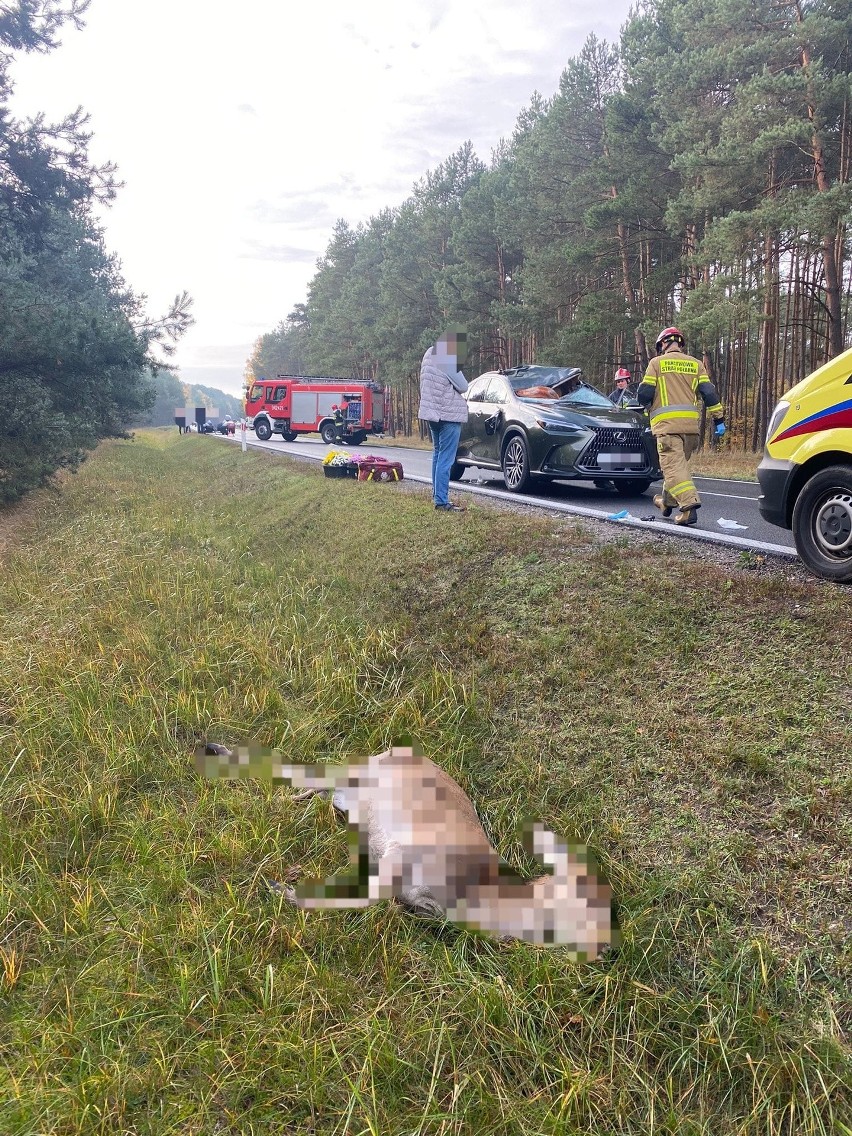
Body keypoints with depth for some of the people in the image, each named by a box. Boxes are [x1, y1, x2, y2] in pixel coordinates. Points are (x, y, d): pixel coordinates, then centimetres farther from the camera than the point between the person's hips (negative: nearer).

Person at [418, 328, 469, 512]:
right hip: (449, 414, -9)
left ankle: (437, 495, 25)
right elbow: (463, 387, -12)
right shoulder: (447, 360, -18)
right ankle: (441, 502, -9)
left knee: (438, 455, 18)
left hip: (433, 412, 10)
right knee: (446, 460, -8)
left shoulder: (430, 354, 9)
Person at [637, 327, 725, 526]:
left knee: (673, 465, -10)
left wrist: (646, 405, 22)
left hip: (667, 423, -5)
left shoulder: (657, 363, 4)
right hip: (691, 423, 5)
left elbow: (644, 394, -1)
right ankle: (667, 501, 32)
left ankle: (689, 504, -25)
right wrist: (719, 419, 12)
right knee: (679, 462, 19)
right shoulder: (696, 364, 14)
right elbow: (709, 393, 8)